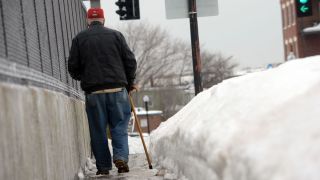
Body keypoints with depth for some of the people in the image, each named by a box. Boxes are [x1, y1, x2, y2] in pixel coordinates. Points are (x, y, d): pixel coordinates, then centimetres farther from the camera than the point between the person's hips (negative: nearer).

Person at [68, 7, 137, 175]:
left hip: (93, 91, 0)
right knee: (119, 126, 7)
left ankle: (103, 166, 8)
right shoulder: (116, 35, 7)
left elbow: (73, 67, 5)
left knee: (98, 130, 6)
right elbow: (130, 61, 5)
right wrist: (129, 83, 19)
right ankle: (121, 157, -11)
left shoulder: (79, 39, 6)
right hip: (117, 89, 0)